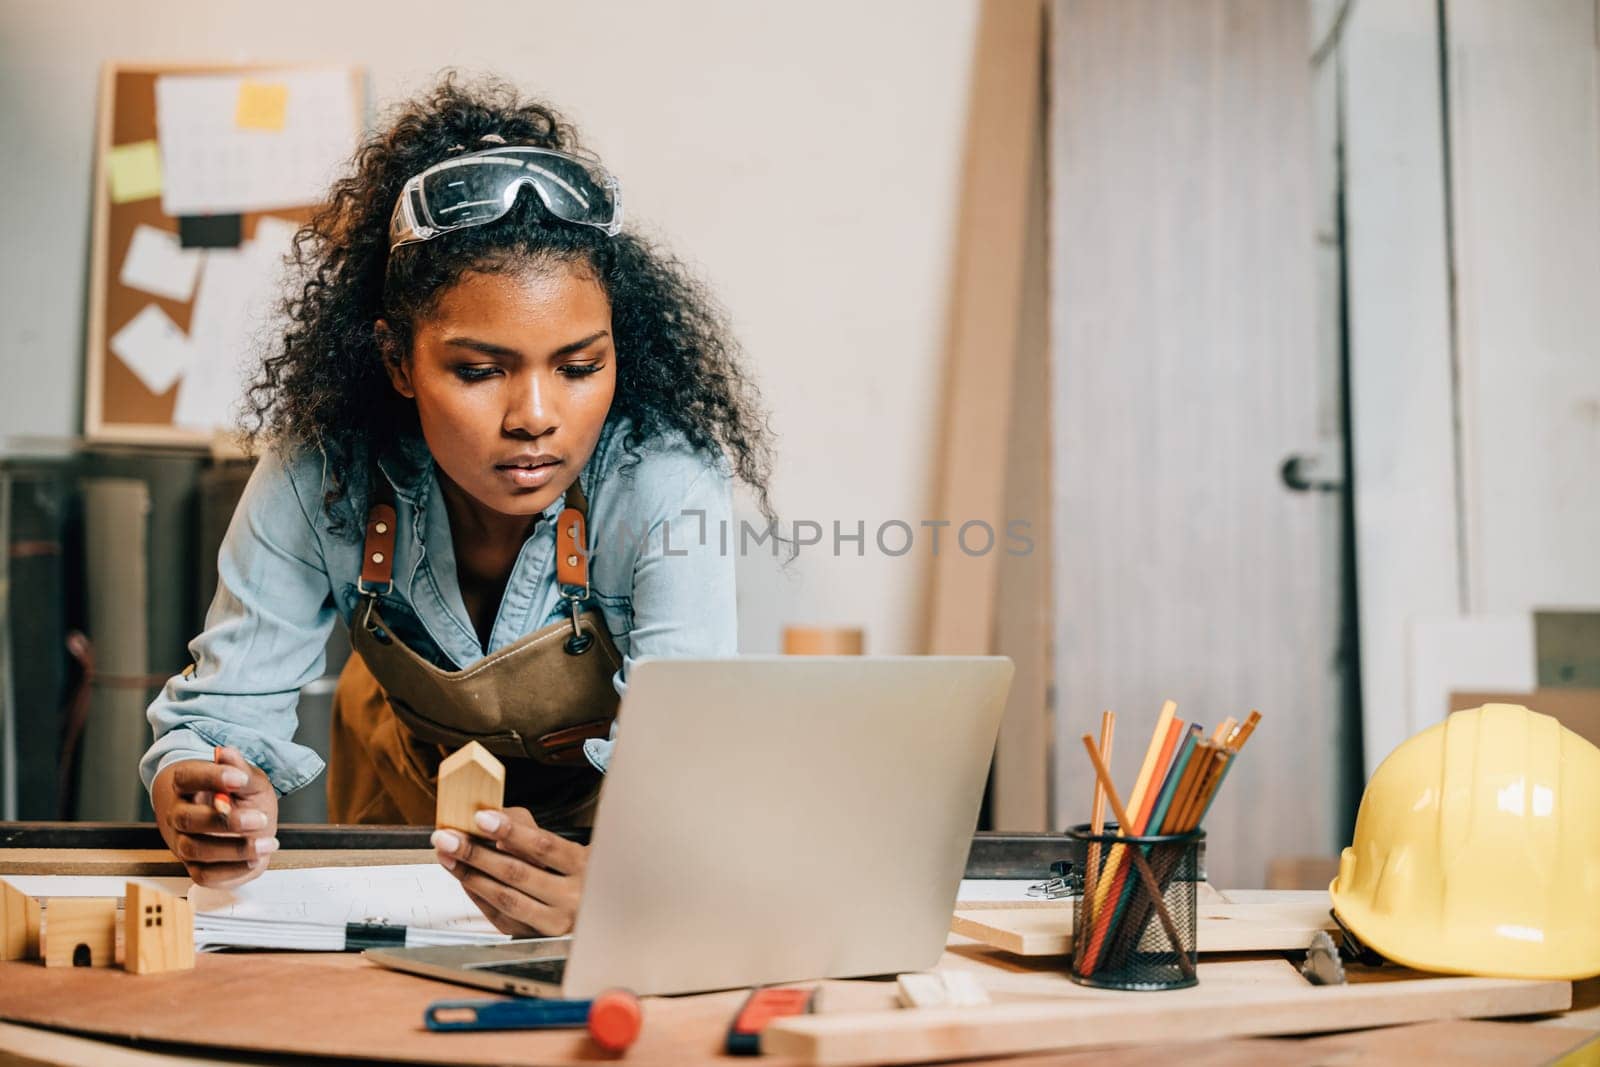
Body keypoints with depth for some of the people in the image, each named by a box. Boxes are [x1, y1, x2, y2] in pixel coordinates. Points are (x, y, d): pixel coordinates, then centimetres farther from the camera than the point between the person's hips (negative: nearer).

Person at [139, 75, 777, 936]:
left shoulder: (665, 485, -30)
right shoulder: (319, 476, -24)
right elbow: (220, 710, -17)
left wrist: (604, 882, -59)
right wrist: (198, 807, -41)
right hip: (408, 768, 0)